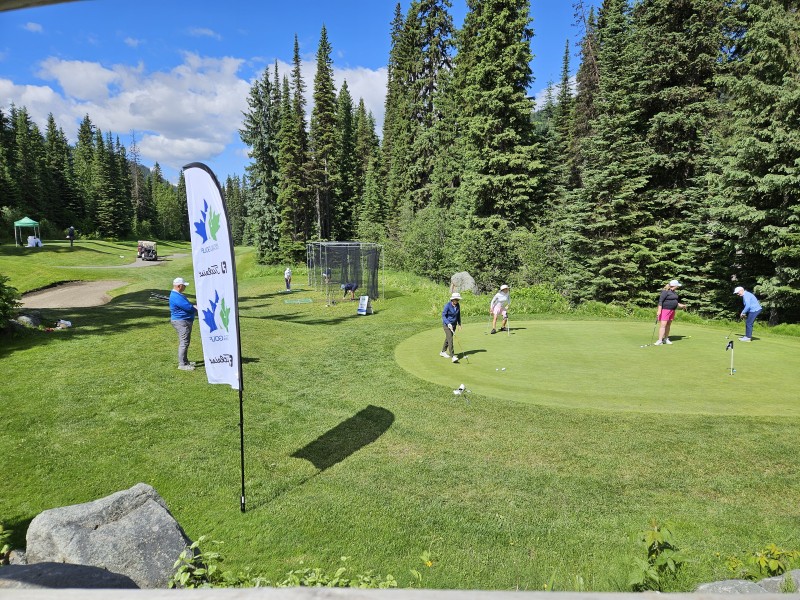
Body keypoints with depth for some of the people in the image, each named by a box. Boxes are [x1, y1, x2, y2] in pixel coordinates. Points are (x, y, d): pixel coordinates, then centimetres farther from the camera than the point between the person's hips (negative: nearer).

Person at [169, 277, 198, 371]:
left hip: (184, 321, 11)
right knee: (184, 342, -10)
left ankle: (185, 361, 28)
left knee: (185, 342, 18)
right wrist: (197, 308, -4)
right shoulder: (176, 297, -20)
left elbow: (188, 305, 17)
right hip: (181, 321, -11)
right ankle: (182, 364, -7)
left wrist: (194, 307, -1)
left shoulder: (178, 295, 15)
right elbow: (188, 307, -22)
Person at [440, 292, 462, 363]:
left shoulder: (458, 306, 0)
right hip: (446, 324, -7)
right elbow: (443, 315, -16)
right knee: (450, 339, -16)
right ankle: (453, 356, -22)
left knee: (448, 338, 17)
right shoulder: (447, 305, -18)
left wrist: (459, 324, 13)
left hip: (454, 324, 7)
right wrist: (448, 324, -26)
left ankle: (443, 352, 35)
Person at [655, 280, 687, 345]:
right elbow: (660, 301, -18)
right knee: (663, 325, -13)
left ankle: (666, 339, 18)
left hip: (672, 311, 8)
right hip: (665, 310, -8)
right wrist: (659, 310, -25)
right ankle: (660, 340, -15)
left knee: (668, 325, 11)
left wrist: (682, 305, 17)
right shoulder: (665, 292, -12)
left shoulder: (674, 292, 16)